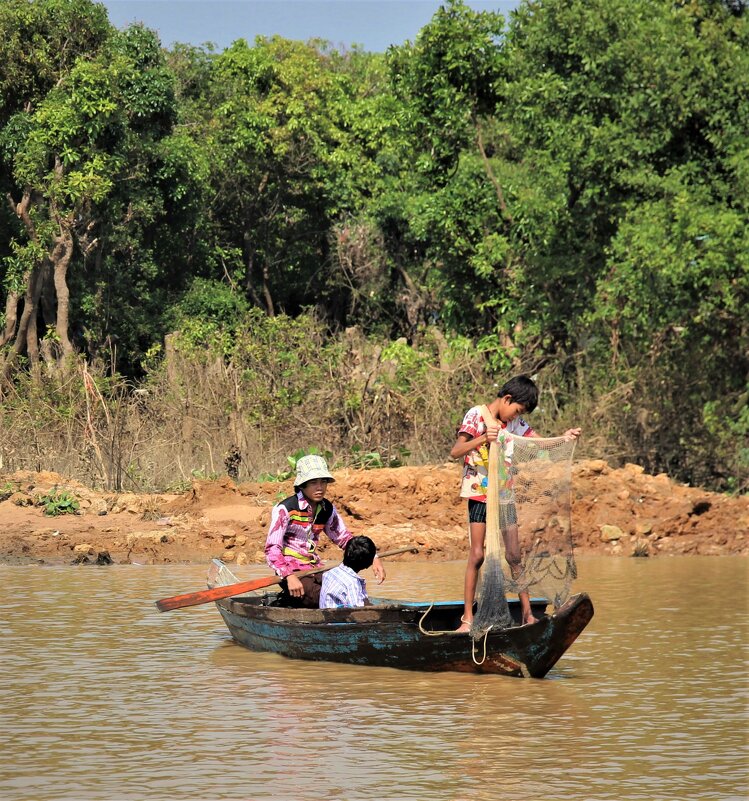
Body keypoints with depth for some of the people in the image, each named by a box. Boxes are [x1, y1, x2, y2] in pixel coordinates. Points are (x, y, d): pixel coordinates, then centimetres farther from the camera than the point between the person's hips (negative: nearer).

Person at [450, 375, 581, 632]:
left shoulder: (515, 422, 8)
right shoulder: (476, 415, -8)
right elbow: (455, 452, -17)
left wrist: (564, 438, -8)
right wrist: (483, 439, -32)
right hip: (479, 493, -4)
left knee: (514, 556, 1)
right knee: (476, 555, -6)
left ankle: (527, 614, 4)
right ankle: (467, 618, -1)